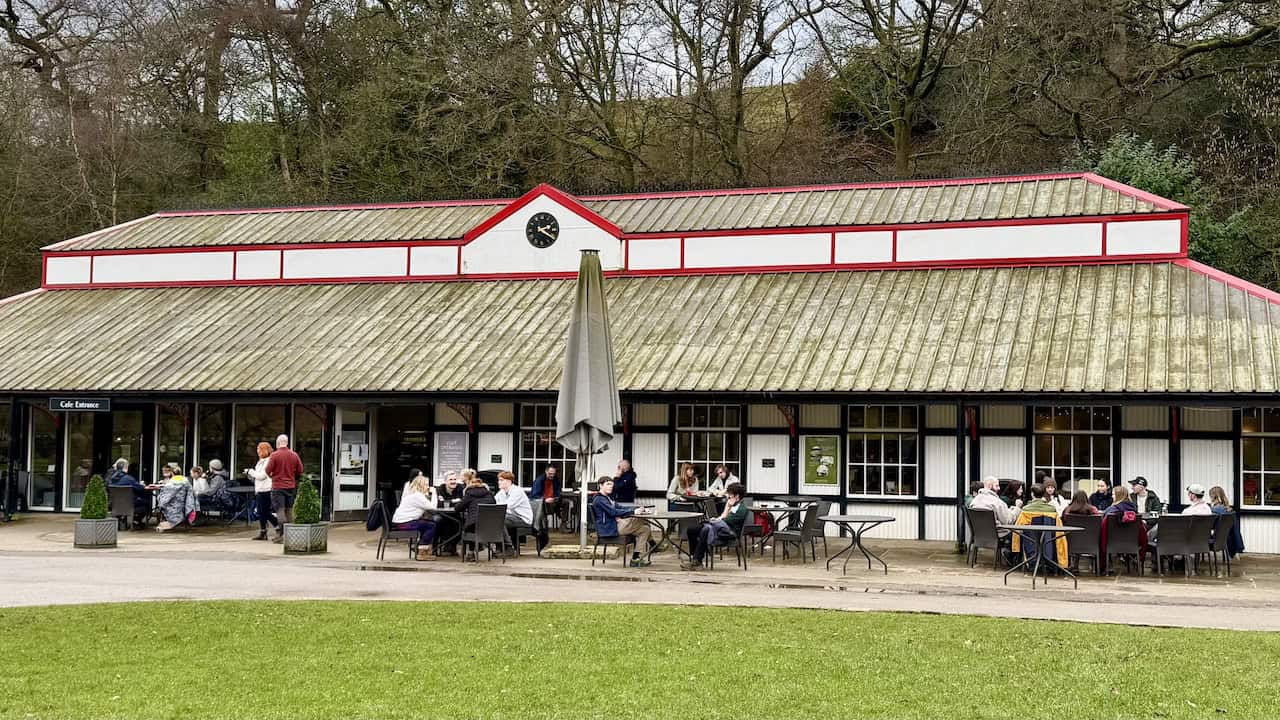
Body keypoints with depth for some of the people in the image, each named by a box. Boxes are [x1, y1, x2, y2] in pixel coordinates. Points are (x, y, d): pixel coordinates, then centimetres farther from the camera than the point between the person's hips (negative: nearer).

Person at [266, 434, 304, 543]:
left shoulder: (274, 455, -10)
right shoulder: (294, 455, 3)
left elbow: (268, 470, -11)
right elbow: (300, 471, 6)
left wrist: (271, 475, 11)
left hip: (278, 486, -4)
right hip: (291, 486, 4)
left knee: (280, 510, -3)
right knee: (289, 510, 11)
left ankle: (281, 534, -11)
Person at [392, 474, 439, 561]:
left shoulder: (411, 493, 18)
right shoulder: (417, 495, -13)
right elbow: (432, 506, -17)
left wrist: (428, 494, 11)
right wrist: (433, 493, -5)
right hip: (403, 523, -11)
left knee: (428, 522, 22)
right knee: (431, 526, -10)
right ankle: (422, 553, -10)